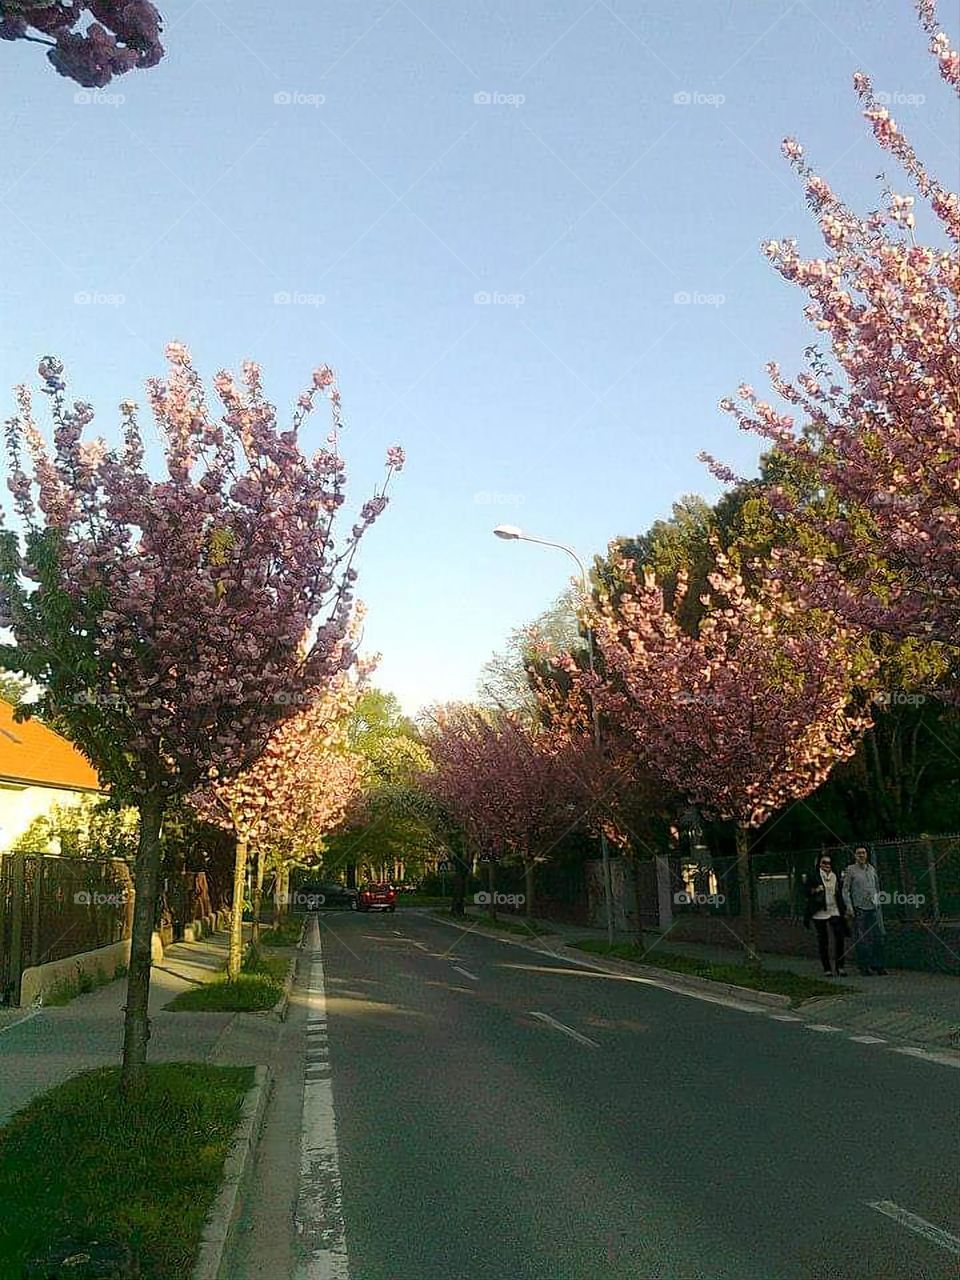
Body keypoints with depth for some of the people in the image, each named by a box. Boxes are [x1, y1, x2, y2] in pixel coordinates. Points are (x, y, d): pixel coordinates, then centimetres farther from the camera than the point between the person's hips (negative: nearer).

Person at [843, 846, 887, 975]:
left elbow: (877, 886, 22)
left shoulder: (872, 868, 12)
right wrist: (849, 906, -9)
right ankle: (863, 966, 6)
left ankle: (877, 965, 12)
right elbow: (845, 889, -2)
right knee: (862, 939, -1)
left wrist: (878, 900, 15)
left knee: (878, 936, 2)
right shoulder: (850, 870, 0)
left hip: (874, 907, 4)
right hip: (859, 908, -4)